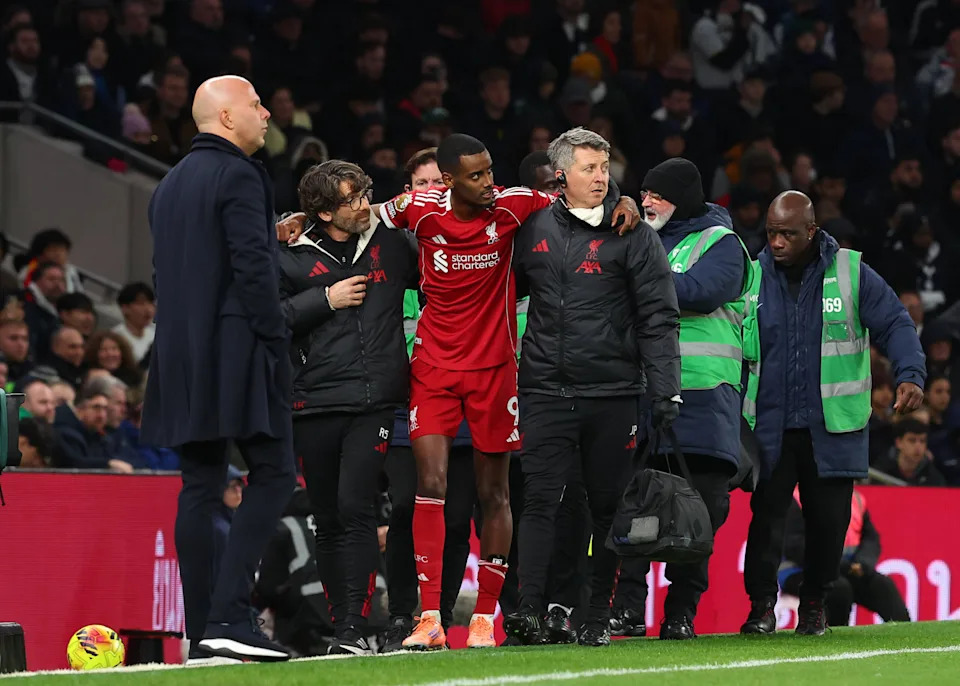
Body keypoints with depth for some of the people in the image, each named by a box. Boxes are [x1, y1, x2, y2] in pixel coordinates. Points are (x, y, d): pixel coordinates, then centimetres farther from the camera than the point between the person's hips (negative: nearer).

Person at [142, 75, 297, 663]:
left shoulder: (172, 183, 19)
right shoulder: (238, 175, -9)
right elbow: (253, 267, -16)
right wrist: (279, 346, -13)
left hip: (183, 356, 8)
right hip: (237, 350, -8)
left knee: (201, 486, 6)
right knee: (273, 474, -6)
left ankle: (202, 632, 3)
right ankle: (230, 615, -17)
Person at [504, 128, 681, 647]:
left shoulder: (632, 235, 1)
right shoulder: (534, 231, 9)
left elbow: (658, 317, -1)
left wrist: (666, 389, -9)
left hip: (613, 393, -1)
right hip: (545, 390, 1)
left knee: (608, 507, 4)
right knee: (540, 501, -8)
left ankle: (599, 615, 10)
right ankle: (530, 611, -12)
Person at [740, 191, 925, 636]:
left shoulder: (851, 274, 0)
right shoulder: (753, 278, 6)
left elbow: (895, 326, 0)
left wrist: (910, 375, -17)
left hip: (832, 429, -1)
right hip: (769, 427, 1)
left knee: (828, 518, 3)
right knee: (766, 514, -8)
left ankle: (814, 604, 20)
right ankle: (761, 604, 0)